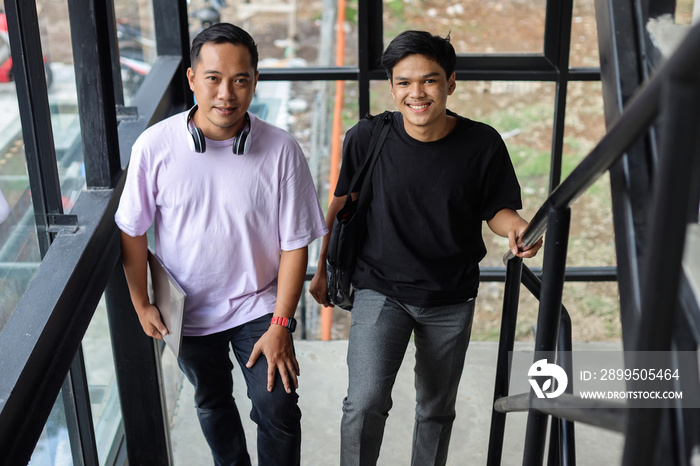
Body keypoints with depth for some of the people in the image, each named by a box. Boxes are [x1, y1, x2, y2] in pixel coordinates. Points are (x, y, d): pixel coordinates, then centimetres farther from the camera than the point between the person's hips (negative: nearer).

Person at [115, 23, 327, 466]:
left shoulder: (281, 150, -20)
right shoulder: (154, 146, -18)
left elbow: (295, 243, -13)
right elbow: (133, 230, -5)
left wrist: (280, 325, -13)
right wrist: (141, 304, 1)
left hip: (258, 306, -2)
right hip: (187, 309, 2)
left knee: (277, 409, -2)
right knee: (212, 402, 22)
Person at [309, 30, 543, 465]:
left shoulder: (482, 144, -13)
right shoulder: (367, 138, -13)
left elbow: (497, 210, 0)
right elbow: (342, 202, 3)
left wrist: (516, 228, -24)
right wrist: (323, 270, 10)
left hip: (451, 300, 1)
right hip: (380, 290, -1)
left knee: (437, 409, 17)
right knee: (365, 403, -16)